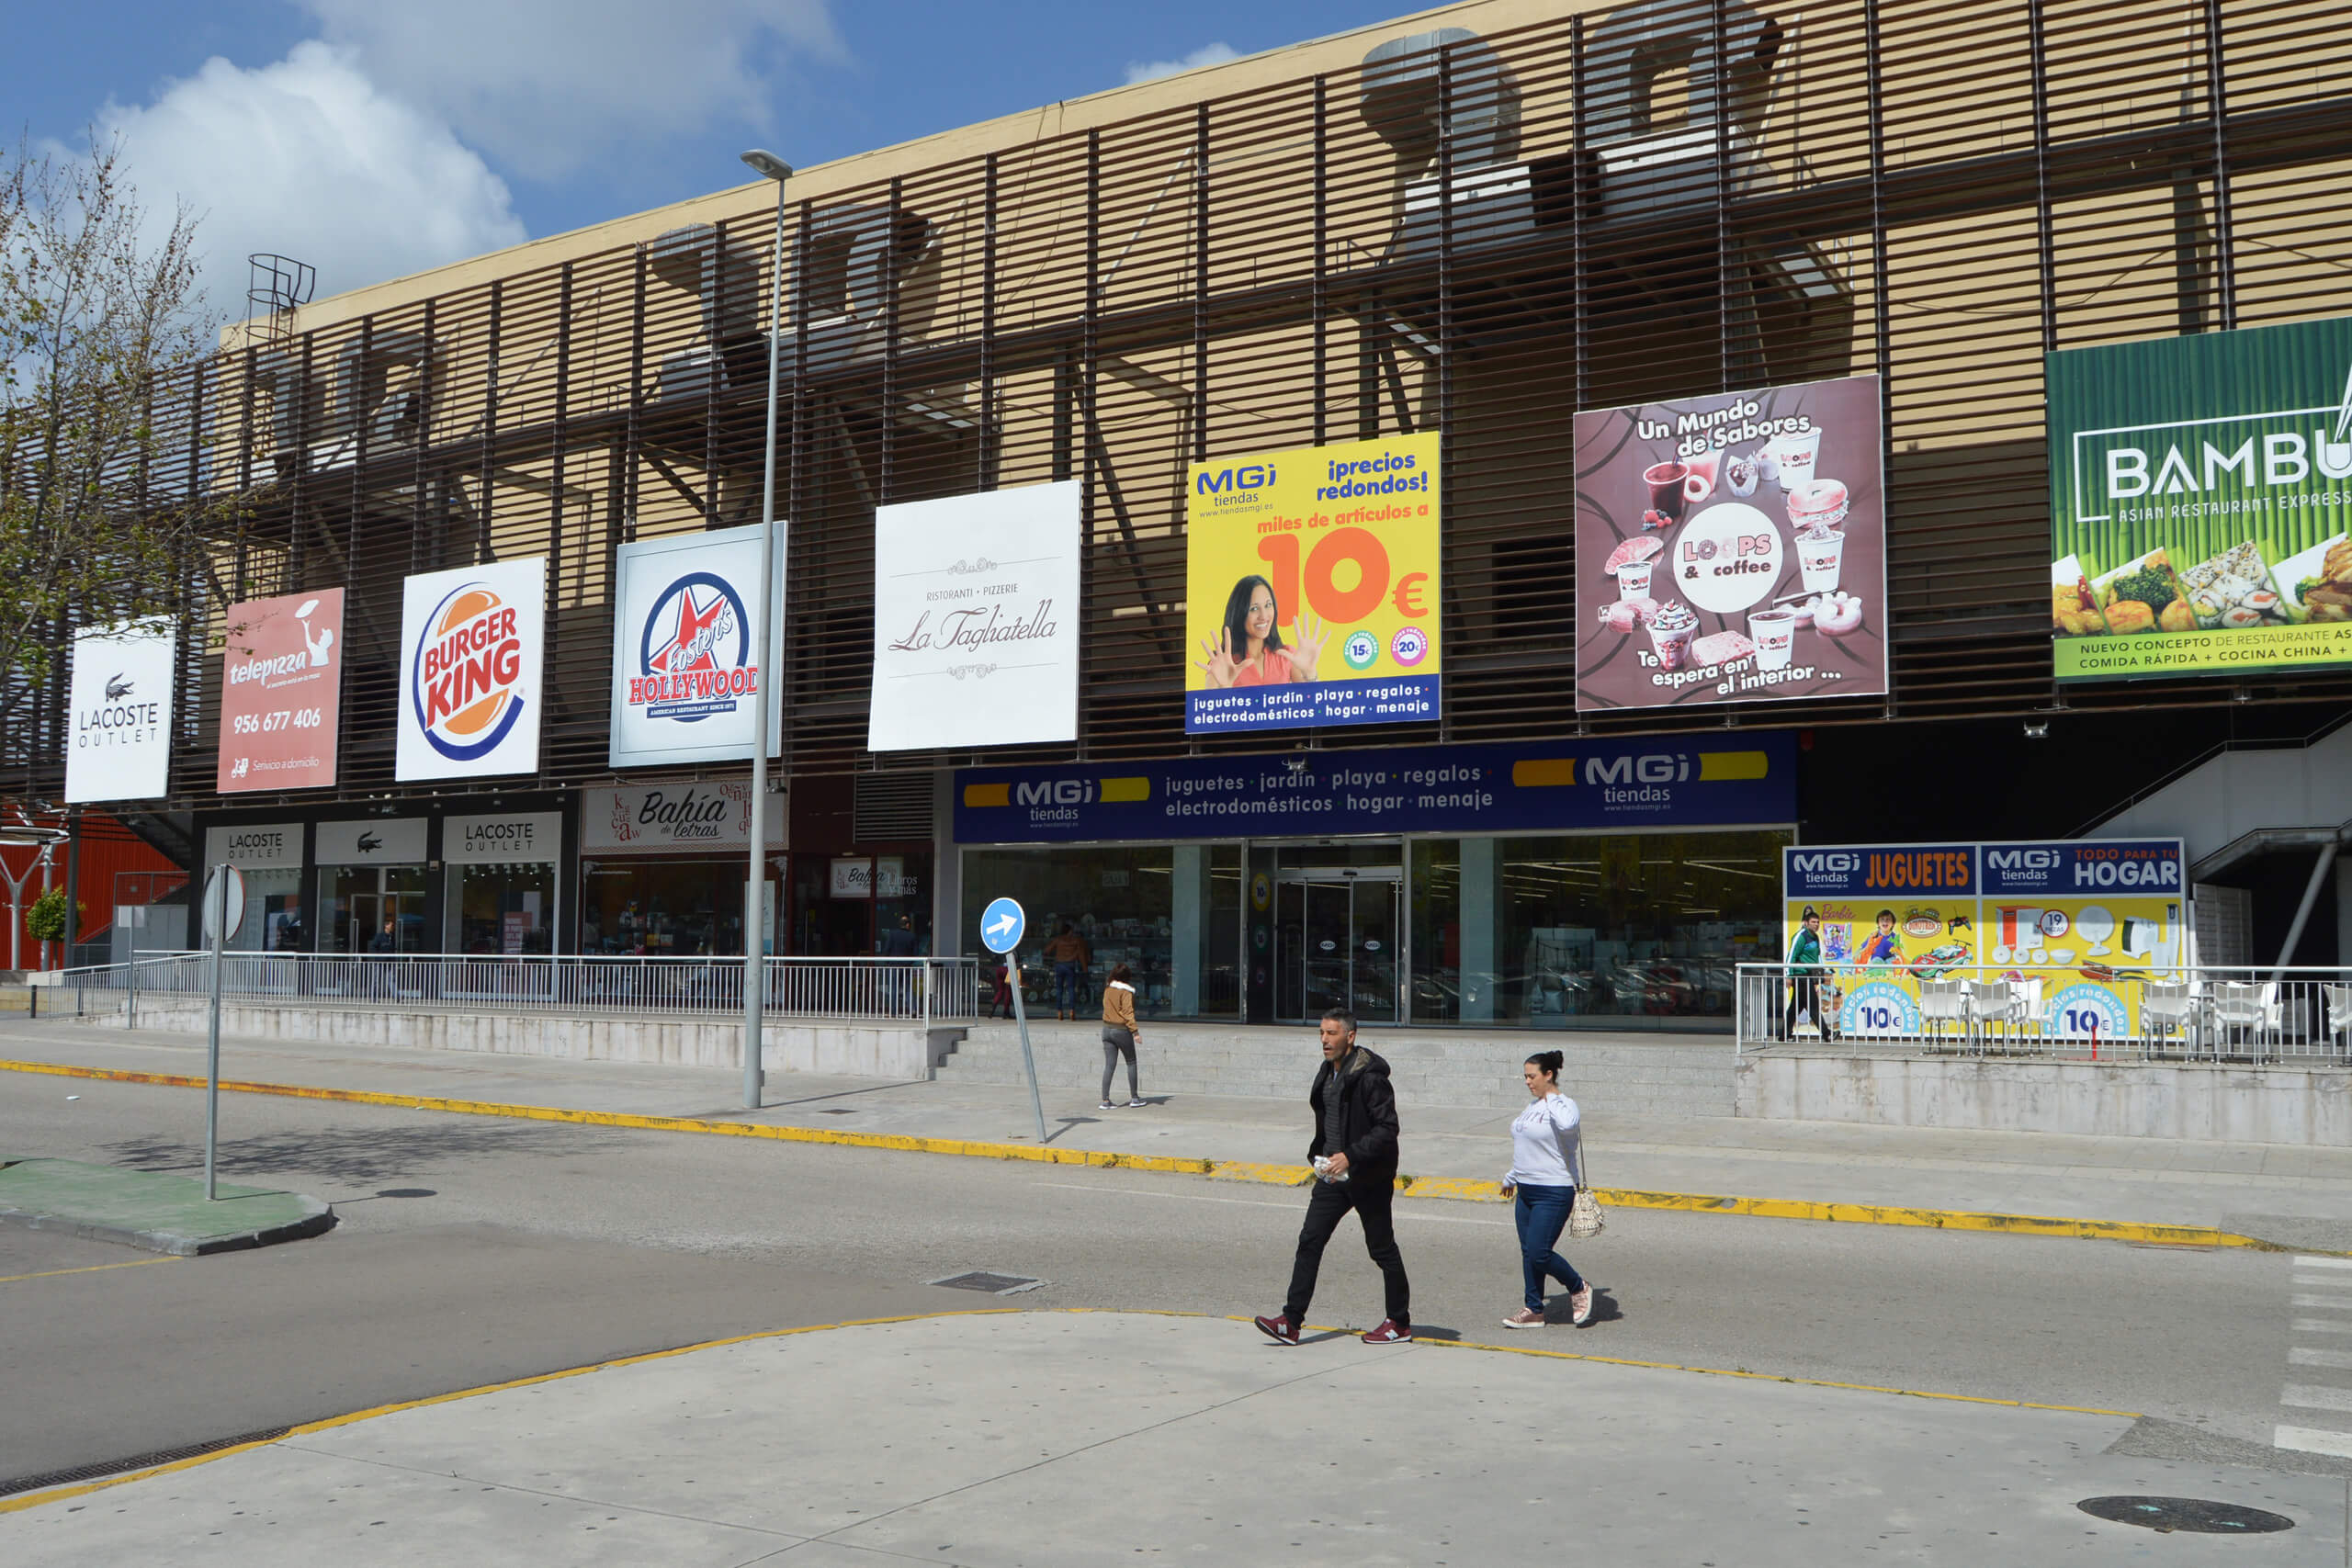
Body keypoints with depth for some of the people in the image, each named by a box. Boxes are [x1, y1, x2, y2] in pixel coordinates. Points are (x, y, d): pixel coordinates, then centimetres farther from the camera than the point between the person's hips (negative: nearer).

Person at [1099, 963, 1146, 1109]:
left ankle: (1105, 1100, -1)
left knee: (1109, 1065, 5)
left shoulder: (1108, 990, 5)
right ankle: (1134, 1098, 14)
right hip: (1122, 1030, -5)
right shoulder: (1126, 992, -14)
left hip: (1107, 1029, 5)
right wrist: (1135, 1032, -18)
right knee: (1131, 1063, 10)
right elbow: (1128, 1012, -18)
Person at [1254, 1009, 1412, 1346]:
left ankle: (1400, 1323, 20)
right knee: (1309, 1241, 1)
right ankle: (1291, 1322, 1)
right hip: (1332, 1175, 8)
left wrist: (1350, 1156, -26)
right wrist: (1319, 1155, 12)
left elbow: (1387, 1128, -21)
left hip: (1367, 1177, -8)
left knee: (1382, 1249, 5)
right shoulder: (1327, 1072, 9)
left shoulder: (1369, 1076, -18)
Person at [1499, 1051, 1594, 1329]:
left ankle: (1579, 1288, 14)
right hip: (1526, 1191, 8)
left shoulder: (1564, 1105, -12)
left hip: (1554, 1193, -8)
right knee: (1528, 1253, 9)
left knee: (1539, 1254, -10)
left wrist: (1551, 1098, -22)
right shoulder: (1533, 1105, 14)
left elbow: (1567, 1124, -38)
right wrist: (1511, 1177, 33)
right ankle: (1534, 1311, 17)